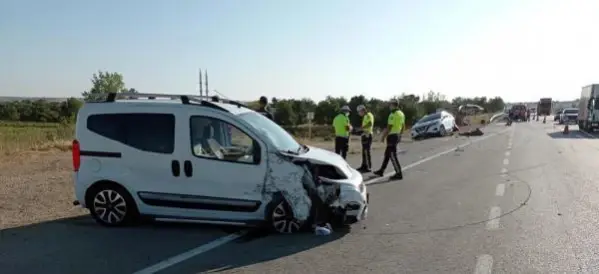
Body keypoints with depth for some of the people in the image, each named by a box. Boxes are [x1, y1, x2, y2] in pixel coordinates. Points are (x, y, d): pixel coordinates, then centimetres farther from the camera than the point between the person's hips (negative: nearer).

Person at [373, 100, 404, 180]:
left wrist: (383, 137, -13)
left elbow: (389, 127, -20)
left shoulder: (393, 114, -17)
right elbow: (403, 126, 18)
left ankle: (399, 174, -5)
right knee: (387, 153, 16)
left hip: (392, 135, -10)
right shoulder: (401, 113, 12)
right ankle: (381, 171, 24)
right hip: (397, 135, 10)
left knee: (392, 155, -6)